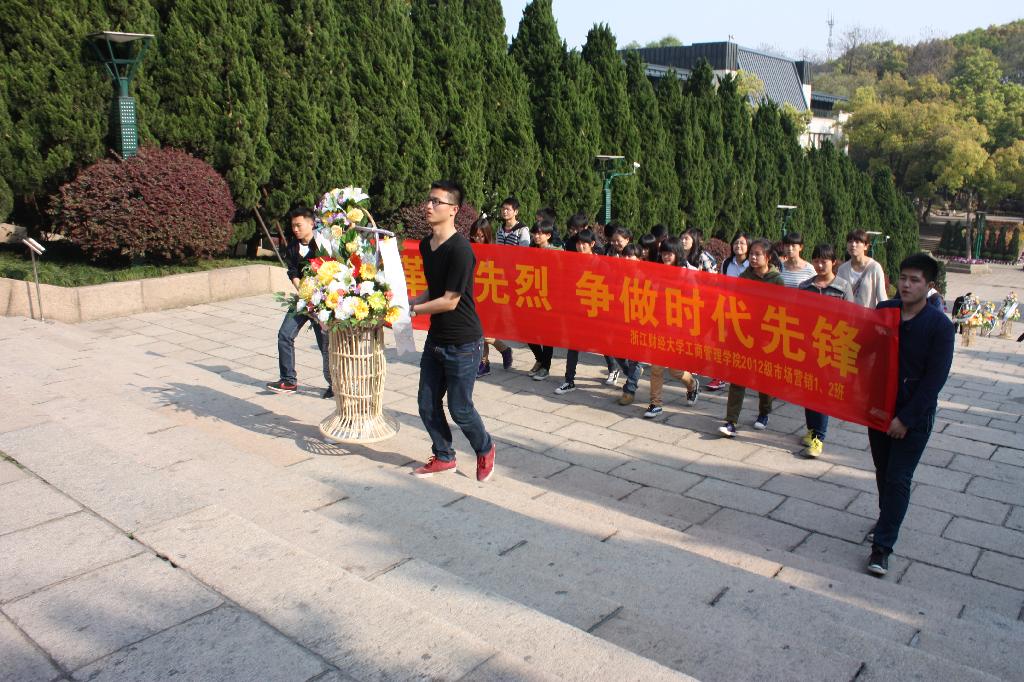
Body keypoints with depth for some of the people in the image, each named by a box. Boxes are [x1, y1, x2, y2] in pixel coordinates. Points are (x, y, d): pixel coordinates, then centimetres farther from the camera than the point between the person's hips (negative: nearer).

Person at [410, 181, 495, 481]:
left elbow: (450, 301, -20)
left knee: (459, 408, 3)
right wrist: (409, 301, 2)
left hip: (463, 343, -8)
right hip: (436, 339, 8)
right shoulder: (426, 245, 6)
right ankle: (444, 456, 31)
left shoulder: (460, 249, -21)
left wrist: (412, 309, -11)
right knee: (427, 404, 11)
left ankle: (484, 450, 30)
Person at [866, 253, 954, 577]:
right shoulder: (883, 310, -1)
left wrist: (906, 418, -15)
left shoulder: (940, 326, -12)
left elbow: (935, 379, -13)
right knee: (884, 473, 17)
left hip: (914, 416, -4)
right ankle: (888, 521, 39)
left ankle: (882, 547, 4)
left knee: (898, 480, -2)